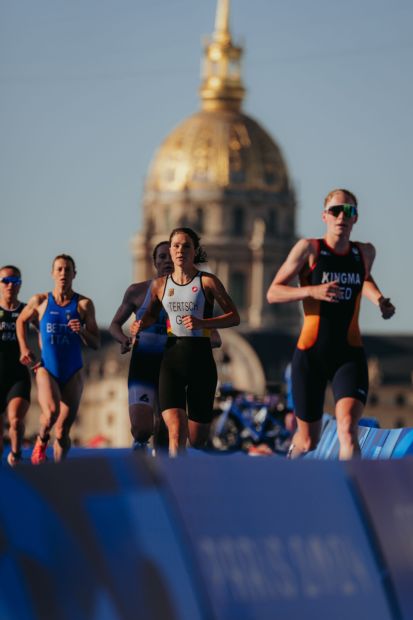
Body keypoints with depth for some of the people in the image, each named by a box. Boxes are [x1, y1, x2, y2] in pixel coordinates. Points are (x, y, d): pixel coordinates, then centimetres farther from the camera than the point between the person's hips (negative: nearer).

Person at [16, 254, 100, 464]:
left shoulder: (84, 304, 0)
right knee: (51, 412, -28)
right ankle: (41, 440, 4)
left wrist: (82, 331, -17)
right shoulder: (40, 301, 1)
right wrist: (24, 348, 10)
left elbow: (95, 344, 2)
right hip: (47, 369, -1)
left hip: (73, 373, 1)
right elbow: (21, 321, 21)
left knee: (62, 432, 2)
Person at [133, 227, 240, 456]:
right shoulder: (160, 285, 8)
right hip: (171, 359, 1)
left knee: (197, 439, 7)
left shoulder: (207, 282, -1)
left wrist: (202, 323, -16)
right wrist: (141, 325, 3)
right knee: (176, 430, -20)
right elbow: (151, 315, 26)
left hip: (201, 359, -1)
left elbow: (234, 317, -1)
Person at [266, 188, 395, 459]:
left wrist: (380, 300, 11)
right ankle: (292, 454, 46)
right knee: (309, 442, 10)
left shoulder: (365, 252, 7)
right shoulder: (309, 249, -6)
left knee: (348, 429, -22)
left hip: (350, 355, 2)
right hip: (311, 355, -2)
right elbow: (273, 293, -7)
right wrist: (312, 291, -23)